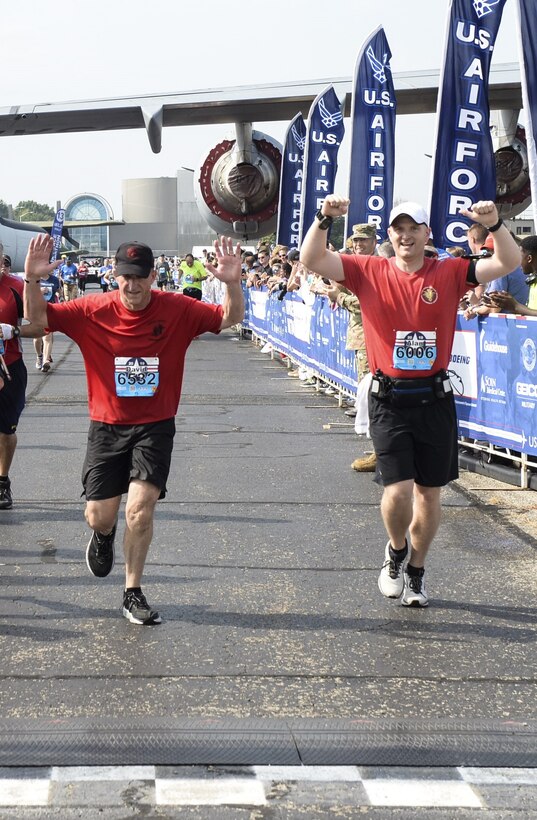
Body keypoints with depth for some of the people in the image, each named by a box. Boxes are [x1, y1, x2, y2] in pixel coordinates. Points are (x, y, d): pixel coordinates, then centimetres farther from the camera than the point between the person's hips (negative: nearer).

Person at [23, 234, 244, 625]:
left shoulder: (178, 310, -8)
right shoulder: (93, 311, -8)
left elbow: (230, 318, -6)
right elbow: (38, 319, -5)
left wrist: (233, 283, -26)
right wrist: (33, 280, -24)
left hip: (156, 427, -1)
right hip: (107, 427, 1)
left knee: (140, 509, -11)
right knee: (99, 516, 3)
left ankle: (133, 593, 8)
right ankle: (104, 535, 43)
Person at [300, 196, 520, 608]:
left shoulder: (450, 273, 2)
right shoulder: (369, 271, 1)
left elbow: (509, 263, -5)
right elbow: (313, 259, -6)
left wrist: (495, 224, -21)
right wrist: (324, 219, -20)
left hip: (435, 399, 2)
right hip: (389, 400, -1)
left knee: (429, 492, 11)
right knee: (398, 489, -11)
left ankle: (416, 570, 31)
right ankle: (396, 550, 22)